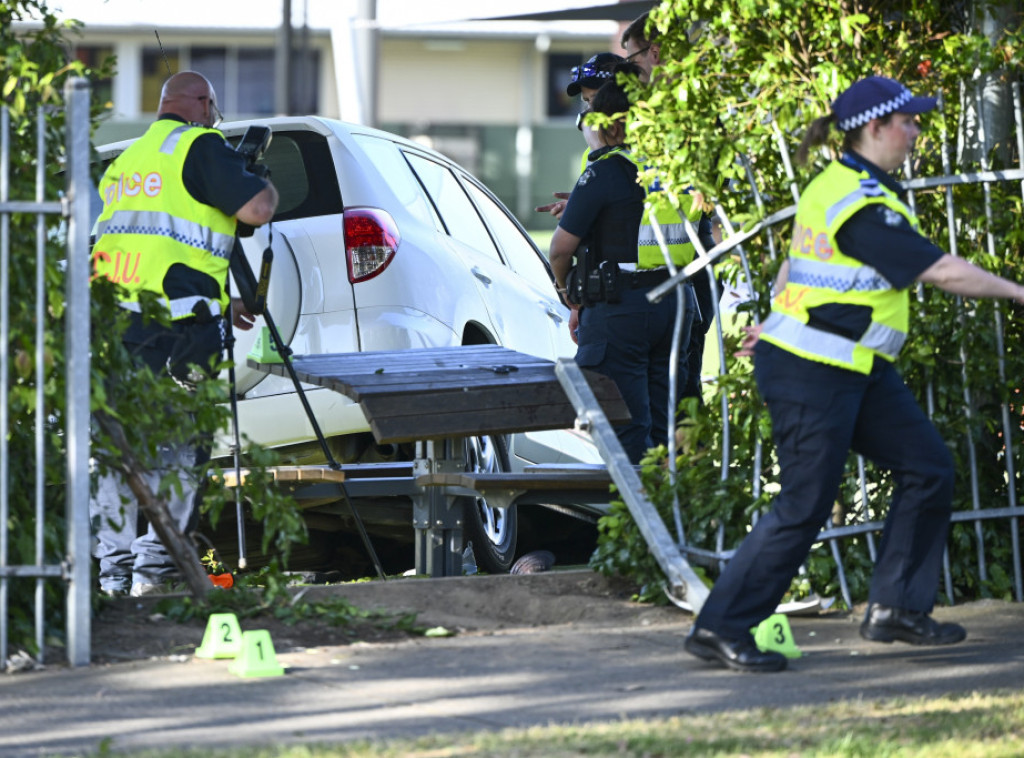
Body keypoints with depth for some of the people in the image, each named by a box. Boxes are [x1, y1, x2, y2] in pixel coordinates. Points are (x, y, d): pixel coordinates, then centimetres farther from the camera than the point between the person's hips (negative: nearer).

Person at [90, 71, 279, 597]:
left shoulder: (125, 160, 25)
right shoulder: (199, 146, -1)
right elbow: (256, 208, -10)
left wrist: (218, 307, 34)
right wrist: (266, 185, 14)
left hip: (112, 317, 7)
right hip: (174, 328, -7)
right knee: (177, 448, -3)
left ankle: (113, 567, 8)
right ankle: (155, 566, -7)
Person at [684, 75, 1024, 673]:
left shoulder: (837, 185, 9)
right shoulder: (862, 207, -23)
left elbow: (796, 263, 21)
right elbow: (943, 272, -23)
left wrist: (778, 321, 31)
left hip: (857, 371, 10)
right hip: (813, 375, -10)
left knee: (929, 468, 8)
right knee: (806, 505, -6)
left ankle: (897, 608, 15)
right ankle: (721, 628, 3)